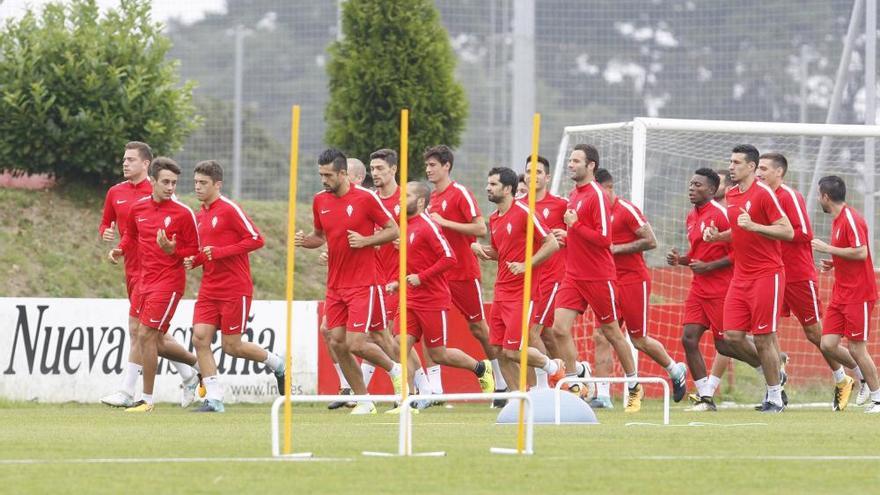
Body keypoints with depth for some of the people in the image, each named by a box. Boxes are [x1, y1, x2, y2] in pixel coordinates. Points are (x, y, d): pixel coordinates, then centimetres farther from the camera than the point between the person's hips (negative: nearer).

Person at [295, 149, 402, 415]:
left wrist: (365, 240, -17)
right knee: (337, 342, 0)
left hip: (362, 284, -6)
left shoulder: (365, 197, -10)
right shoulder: (320, 200, 6)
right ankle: (364, 400, 12)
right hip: (335, 285, 6)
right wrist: (305, 240, -2)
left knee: (356, 344, -12)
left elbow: (393, 230, -4)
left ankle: (395, 369, 17)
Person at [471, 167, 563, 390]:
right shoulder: (494, 219, 12)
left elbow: (552, 244, -12)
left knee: (511, 351, -10)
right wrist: (481, 249, 5)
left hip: (522, 292, -8)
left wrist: (526, 265, -18)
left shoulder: (523, 212, -12)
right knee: (498, 350, 3)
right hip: (501, 292, 8)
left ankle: (553, 367, 15)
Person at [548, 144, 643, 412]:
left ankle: (634, 387, 22)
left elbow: (603, 238, -20)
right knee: (560, 328, -7)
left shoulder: (597, 195, -14)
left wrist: (575, 225, -19)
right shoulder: (574, 194, 11)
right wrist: (567, 235, 5)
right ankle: (574, 385, 0)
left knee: (611, 332, 6)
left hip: (598, 277, -7)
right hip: (574, 276, 7)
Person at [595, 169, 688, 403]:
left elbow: (651, 241, -15)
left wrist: (616, 248, -17)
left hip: (634, 280, -7)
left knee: (639, 340, 2)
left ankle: (676, 371, 26)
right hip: (610, 282, 7)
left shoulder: (627, 210, -12)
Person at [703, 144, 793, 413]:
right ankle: (772, 374, 23)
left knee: (763, 339, -4)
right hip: (740, 277, 7)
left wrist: (754, 226, -24)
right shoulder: (732, 195, 12)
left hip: (766, 276, -7)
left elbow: (788, 231, -15)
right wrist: (718, 236, 7)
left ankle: (775, 398, 9)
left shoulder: (764, 193, -12)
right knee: (732, 336, 1)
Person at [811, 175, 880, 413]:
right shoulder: (838, 220, 14)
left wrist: (828, 248, -18)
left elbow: (861, 252, -24)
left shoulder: (851, 219, -15)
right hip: (841, 293, 9)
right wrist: (833, 264, 9)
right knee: (828, 345, 2)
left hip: (858, 294, -9)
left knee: (856, 348, -5)